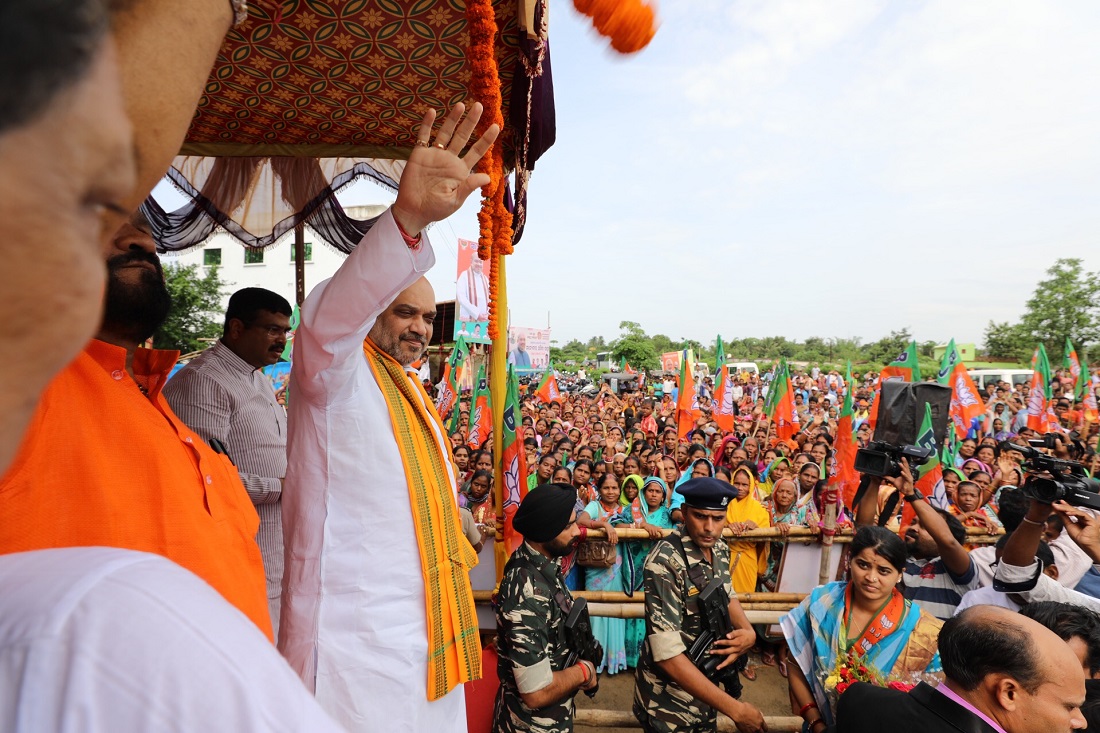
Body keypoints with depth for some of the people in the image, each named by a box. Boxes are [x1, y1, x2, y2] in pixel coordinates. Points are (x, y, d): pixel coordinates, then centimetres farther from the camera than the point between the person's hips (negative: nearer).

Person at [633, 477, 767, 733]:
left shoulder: (719, 549, -6)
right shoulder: (665, 562, -29)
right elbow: (667, 655, -32)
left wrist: (749, 632, -8)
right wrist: (736, 710, -29)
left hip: (705, 685, 7)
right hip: (669, 700, -6)